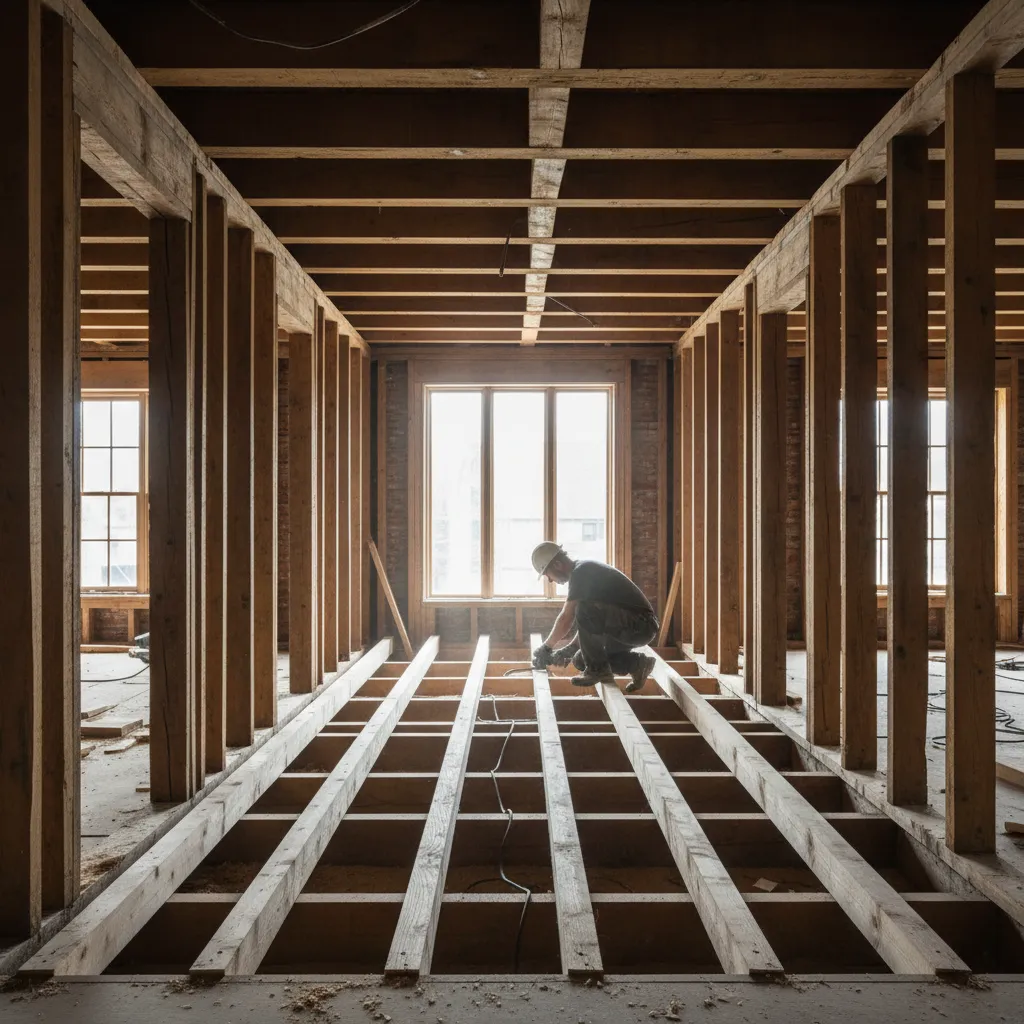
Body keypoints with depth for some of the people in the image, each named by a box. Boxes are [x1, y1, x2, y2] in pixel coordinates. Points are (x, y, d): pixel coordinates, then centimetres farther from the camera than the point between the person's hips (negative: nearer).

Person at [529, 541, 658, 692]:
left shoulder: (580, 572, -15)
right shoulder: (586, 570, 15)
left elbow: (566, 619, -17)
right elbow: (589, 626, 19)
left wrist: (546, 647, -3)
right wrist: (568, 650, 11)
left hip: (641, 625, -10)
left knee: (585, 610, -29)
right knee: (580, 660, 8)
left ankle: (598, 670, -15)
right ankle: (636, 663, 8)